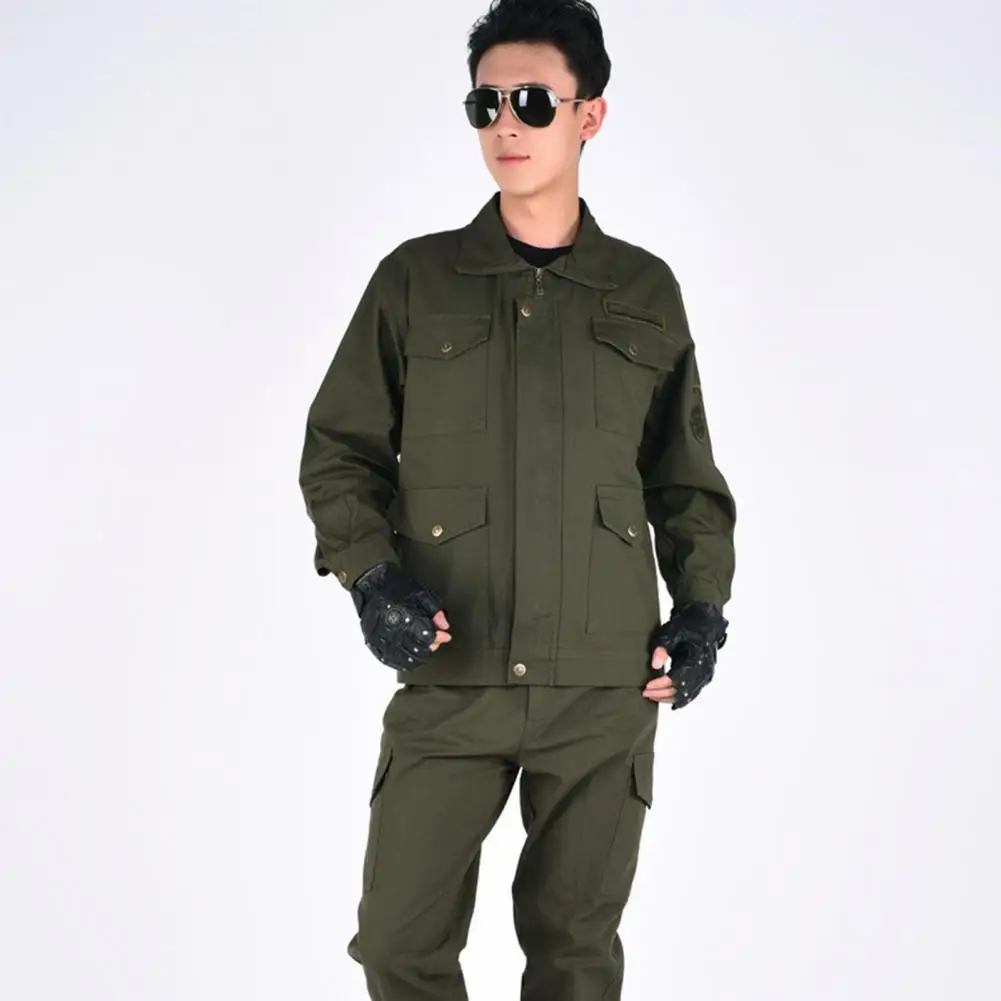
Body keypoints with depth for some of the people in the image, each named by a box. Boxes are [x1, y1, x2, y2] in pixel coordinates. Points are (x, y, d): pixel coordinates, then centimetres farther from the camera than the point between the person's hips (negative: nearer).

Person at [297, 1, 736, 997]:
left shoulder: (646, 292, 9)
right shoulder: (414, 279, 6)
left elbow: (685, 476, 15)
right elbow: (338, 448, 7)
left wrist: (702, 607, 3)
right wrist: (369, 576, -9)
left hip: (609, 685, 1)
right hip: (449, 680, 0)